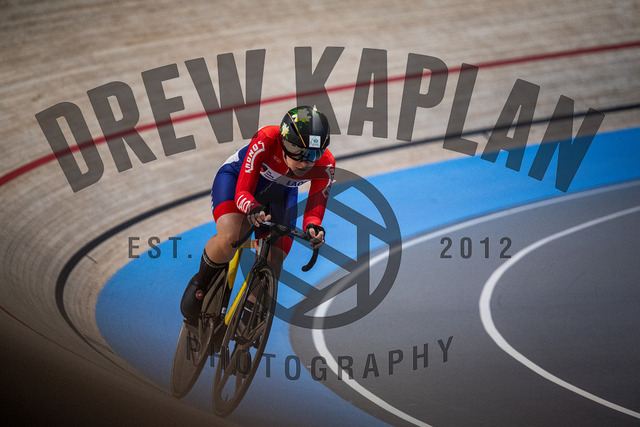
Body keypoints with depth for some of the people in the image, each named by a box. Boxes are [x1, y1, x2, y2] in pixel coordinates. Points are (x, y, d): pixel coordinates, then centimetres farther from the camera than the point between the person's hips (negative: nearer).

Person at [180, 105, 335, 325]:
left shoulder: (325, 165, -30)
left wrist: (313, 228, -50)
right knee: (230, 238, -34)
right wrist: (253, 208, -62)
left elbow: (314, 211, -26)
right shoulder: (266, 140, -39)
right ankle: (201, 283, -2)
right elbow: (242, 192, -39)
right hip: (236, 179, -3)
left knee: (271, 270, -13)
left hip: (280, 195, 3)